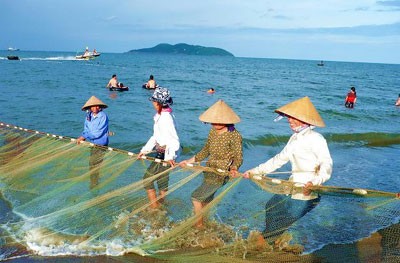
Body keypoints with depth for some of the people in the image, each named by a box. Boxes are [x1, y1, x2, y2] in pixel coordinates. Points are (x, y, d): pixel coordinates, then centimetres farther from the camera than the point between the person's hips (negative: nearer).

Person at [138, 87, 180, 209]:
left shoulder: (166, 118, -21)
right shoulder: (160, 116, 10)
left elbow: (174, 140, -27)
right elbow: (155, 136, 16)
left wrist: (170, 156, -38)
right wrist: (144, 150, 15)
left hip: (165, 154, -10)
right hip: (162, 152, 10)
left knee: (147, 178, -1)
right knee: (162, 181, 19)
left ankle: (154, 208, 7)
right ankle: (160, 206, 32)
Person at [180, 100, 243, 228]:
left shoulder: (234, 135, -16)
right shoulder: (213, 132, 4)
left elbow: (238, 157, -13)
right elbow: (205, 151, 13)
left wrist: (233, 168, -34)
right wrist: (189, 161, 11)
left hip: (221, 174, -7)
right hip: (209, 171, 7)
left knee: (196, 196, -7)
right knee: (205, 200, 16)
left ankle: (199, 226, 10)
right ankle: (204, 224, 34)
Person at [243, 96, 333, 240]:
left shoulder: (316, 138, -16)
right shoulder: (294, 138, 12)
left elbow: (327, 164, -23)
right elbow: (279, 159, 18)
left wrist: (315, 182, -41)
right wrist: (255, 171, 16)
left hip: (306, 191, -9)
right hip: (292, 185, 9)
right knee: (271, 206, 20)